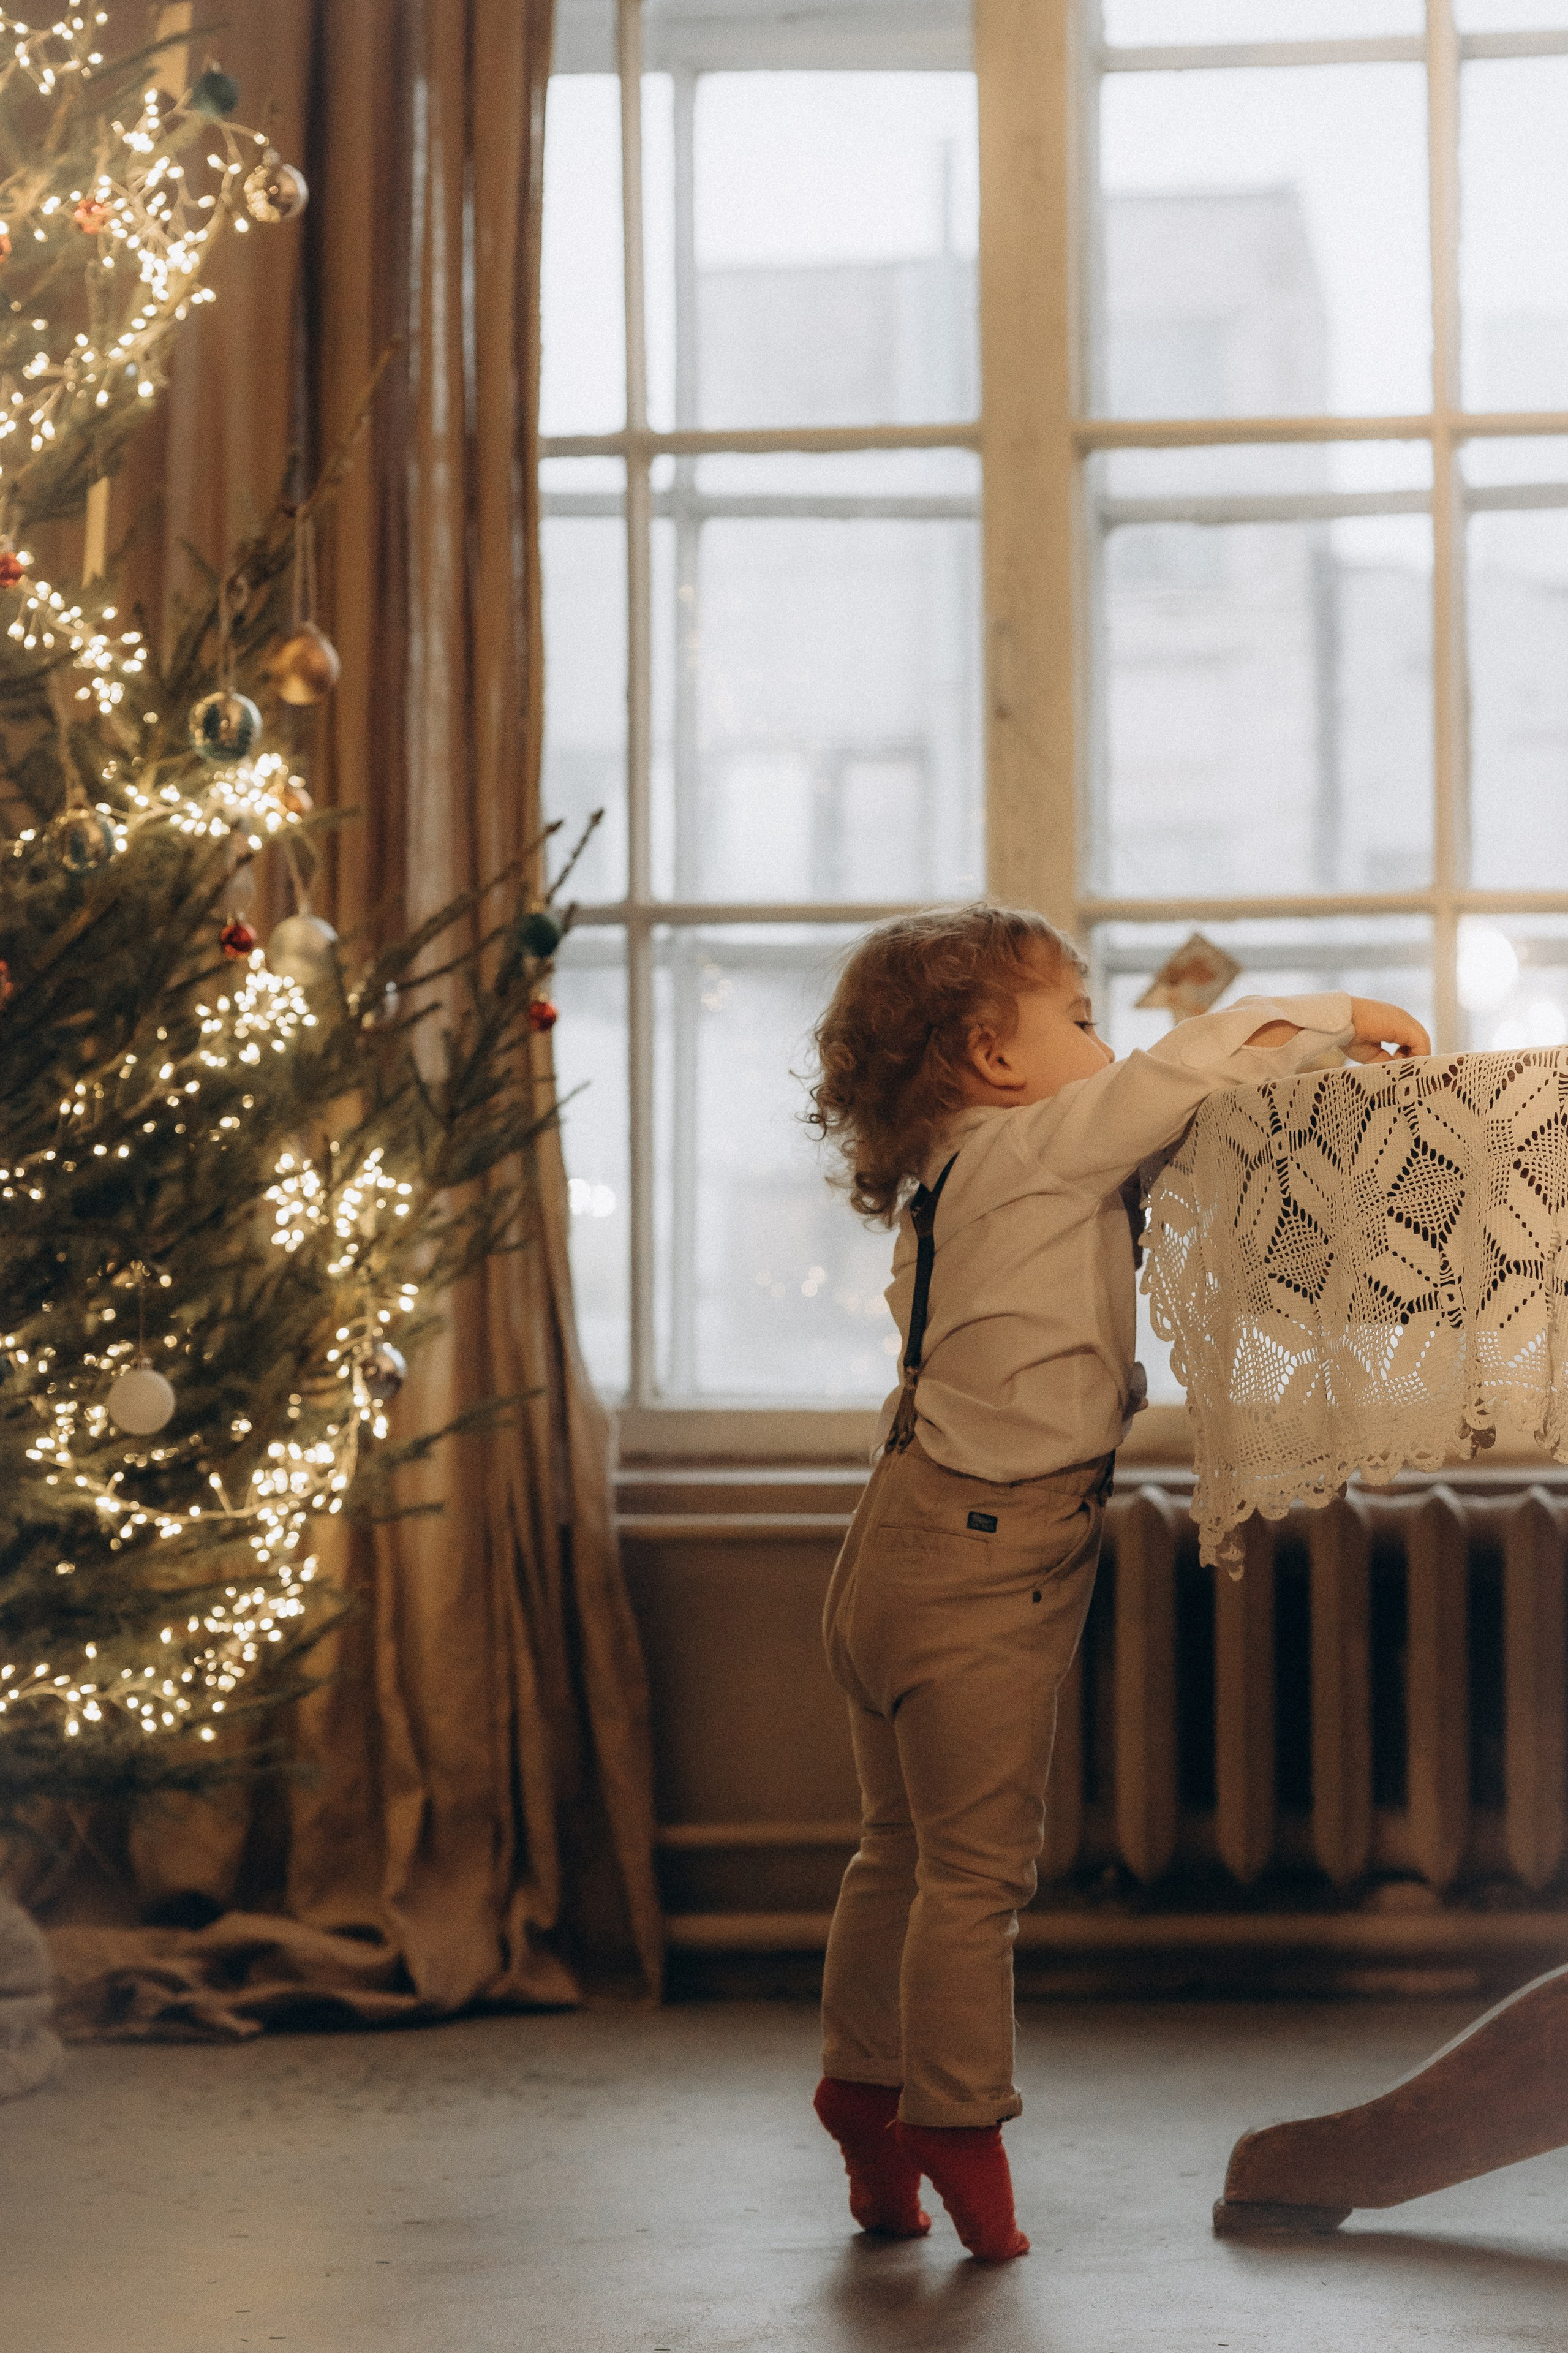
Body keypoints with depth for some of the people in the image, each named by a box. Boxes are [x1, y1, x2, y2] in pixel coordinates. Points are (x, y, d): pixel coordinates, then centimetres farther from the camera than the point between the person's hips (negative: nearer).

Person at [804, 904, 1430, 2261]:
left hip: (916, 1541, 10)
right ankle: (957, 2123, 4)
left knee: (906, 1847, 17)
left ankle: (868, 2095, 25)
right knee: (979, 1861, -2)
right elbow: (1204, 1063, -15)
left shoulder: (959, 1178, 15)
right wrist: (1341, 1019, -1)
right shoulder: (1034, 1147, -12)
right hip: (983, 1563, -10)